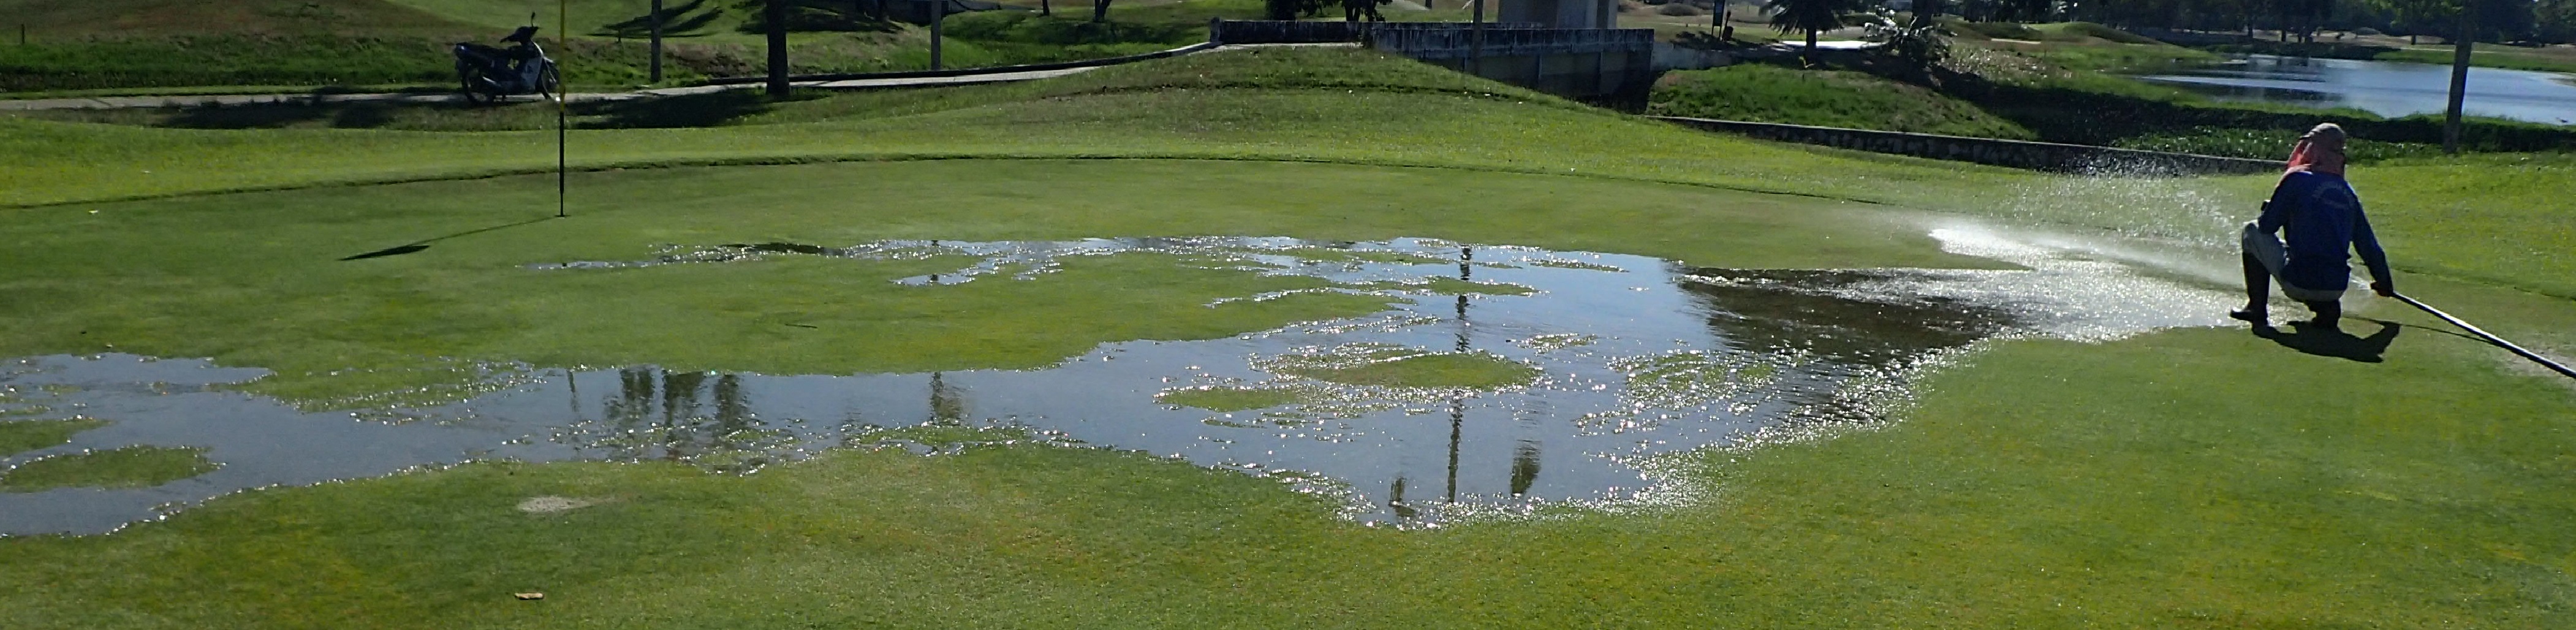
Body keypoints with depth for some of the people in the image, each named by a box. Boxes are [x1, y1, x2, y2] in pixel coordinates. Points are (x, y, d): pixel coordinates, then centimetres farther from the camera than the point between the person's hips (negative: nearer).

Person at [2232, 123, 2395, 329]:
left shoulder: (2297, 179, -3)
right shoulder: (2348, 193, 12)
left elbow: (2267, 226, -1)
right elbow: (2369, 245, 16)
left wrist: (2268, 209, 22)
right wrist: (2384, 283, 30)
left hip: (2299, 285, -5)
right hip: (2337, 288, 5)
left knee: (2253, 231, 15)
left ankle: (2257, 310, 10)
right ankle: (2327, 307, 11)